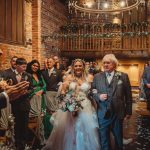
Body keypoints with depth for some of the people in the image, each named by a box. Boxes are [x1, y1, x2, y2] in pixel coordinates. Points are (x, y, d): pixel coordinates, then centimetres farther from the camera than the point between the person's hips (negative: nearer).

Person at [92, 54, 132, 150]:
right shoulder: (97, 77, 3)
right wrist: (98, 96, -17)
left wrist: (128, 111, 1)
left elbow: (128, 95, 1)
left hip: (118, 113, 0)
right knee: (104, 138, 13)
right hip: (103, 113, 1)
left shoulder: (123, 76, -1)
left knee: (119, 137, 17)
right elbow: (93, 92, 5)